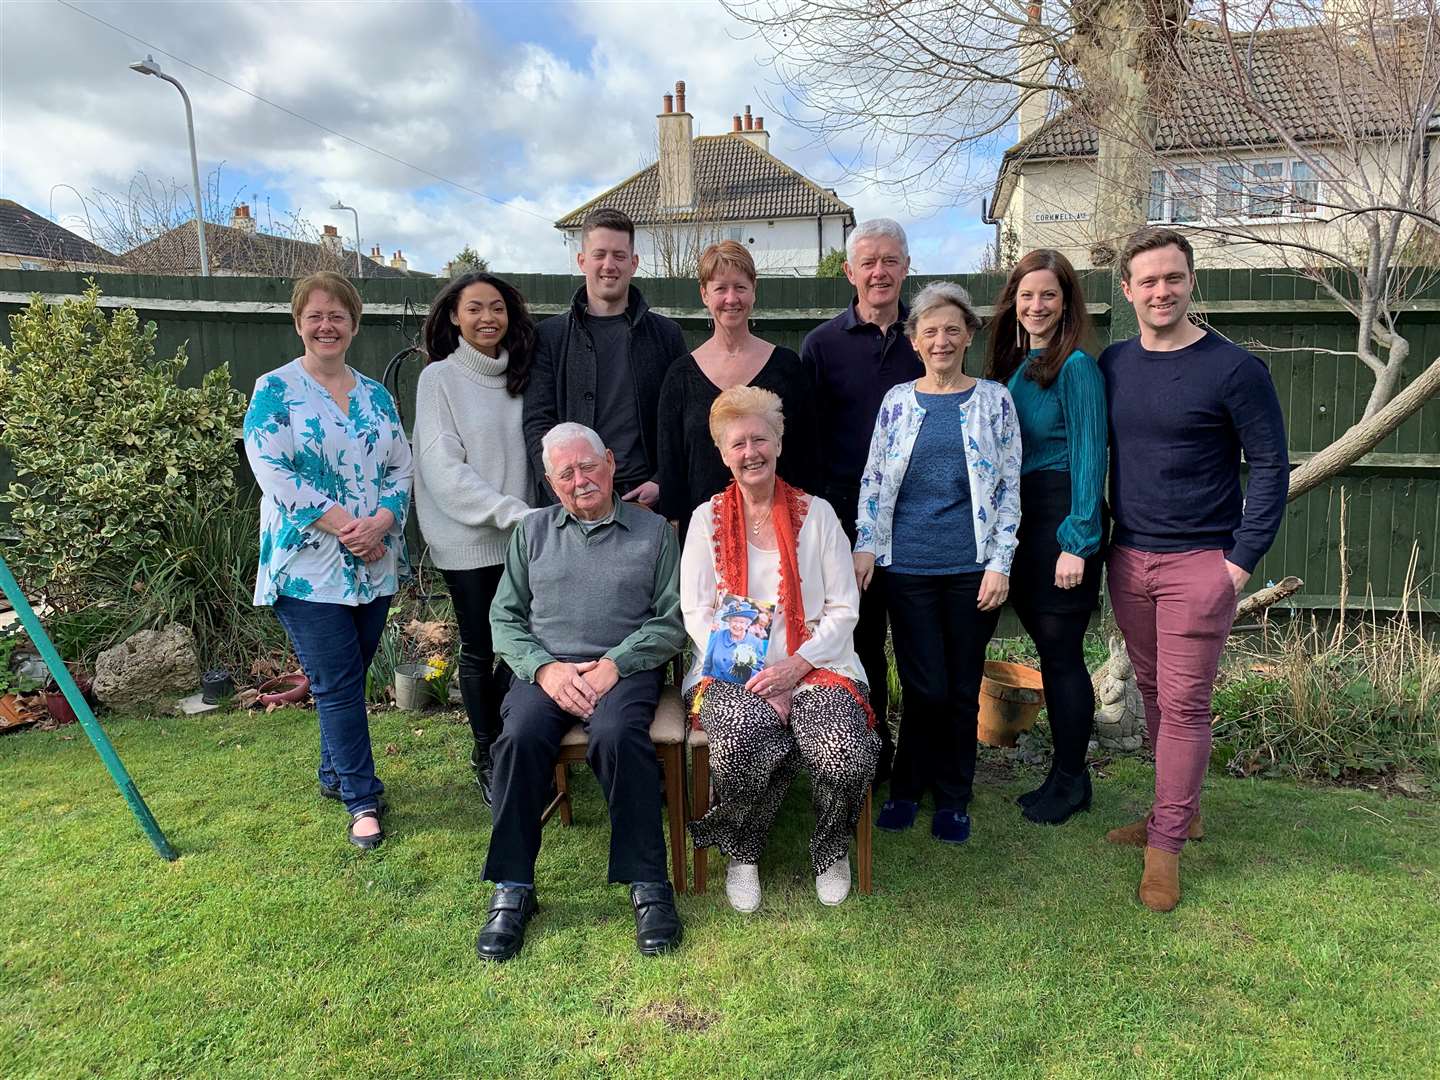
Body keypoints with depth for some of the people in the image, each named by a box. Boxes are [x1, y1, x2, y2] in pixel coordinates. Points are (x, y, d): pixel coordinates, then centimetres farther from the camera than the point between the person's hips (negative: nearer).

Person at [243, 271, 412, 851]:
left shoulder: (376, 396, 12)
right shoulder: (275, 390, -2)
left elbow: (402, 469, 8)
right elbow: (272, 471, -12)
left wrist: (380, 521, -11)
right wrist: (341, 524, -18)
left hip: (374, 563, 5)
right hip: (308, 567, -4)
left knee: (348, 678, 15)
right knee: (339, 684, -2)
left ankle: (335, 774, 34)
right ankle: (362, 799, 10)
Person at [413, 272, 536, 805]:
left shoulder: (520, 376, 9)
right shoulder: (440, 378, -5)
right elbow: (444, 469, -13)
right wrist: (513, 513, -19)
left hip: (521, 536, 4)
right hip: (468, 540, -4)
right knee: (480, 650, 6)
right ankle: (486, 756, 24)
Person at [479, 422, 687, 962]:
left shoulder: (654, 532, 10)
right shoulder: (532, 531, 18)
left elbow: (671, 620, 2)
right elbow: (505, 617, 12)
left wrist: (614, 664, -12)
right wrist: (545, 668, -7)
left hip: (625, 666, -2)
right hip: (545, 667, 2)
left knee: (617, 735, -33)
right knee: (520, 736, -29)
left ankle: (648, 883, -21)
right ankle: (511, 888, -15)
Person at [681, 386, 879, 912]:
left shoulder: (816, 513, 11)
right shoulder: (707, 518, 11)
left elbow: (844, 608, 6)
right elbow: (696, 612, 2)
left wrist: (796, 666, -11)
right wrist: (756, 680, -11)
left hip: (812, 666, 1)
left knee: (843, 749, -29)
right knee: (745, 738, -34)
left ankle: (831, 850, 6)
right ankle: (742, 854, -2)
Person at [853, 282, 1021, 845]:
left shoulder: (993, 399, 3)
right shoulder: (897, 401, 6)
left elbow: (1009, 487, 2)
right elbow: (872, 479, 8)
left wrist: (1000, 563, -4)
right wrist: (865, 546, -1)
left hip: (972, 567, 0)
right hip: (908, 566, 0)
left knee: (962, 689, 9)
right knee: (926, 687, 1)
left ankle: (952, 800, 27)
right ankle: (907, 787, 24)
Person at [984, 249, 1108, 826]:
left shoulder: (1076, 367, -10)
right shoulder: (1013, 364, 12)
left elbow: (1089, 457, -14)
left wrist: (1078, 542, -19)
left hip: (1062, 519, -7)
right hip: (1022, 518, 8)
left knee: (1061, 651, 1)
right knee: (1048, 648, 14)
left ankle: (1070, 782, 17)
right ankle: (1065, 773, 27)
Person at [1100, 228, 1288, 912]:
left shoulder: (1233, 368, -7)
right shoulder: (1113, 365, 6)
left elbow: (1271, 466, -5)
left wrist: (1242, 560, -11)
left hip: (1200, 565, -5)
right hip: (1128, 559, 5)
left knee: (1184, 703, 0)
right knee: (1152, 692, 14)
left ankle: (1165, 843, 11)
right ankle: (1179, 808, 31)